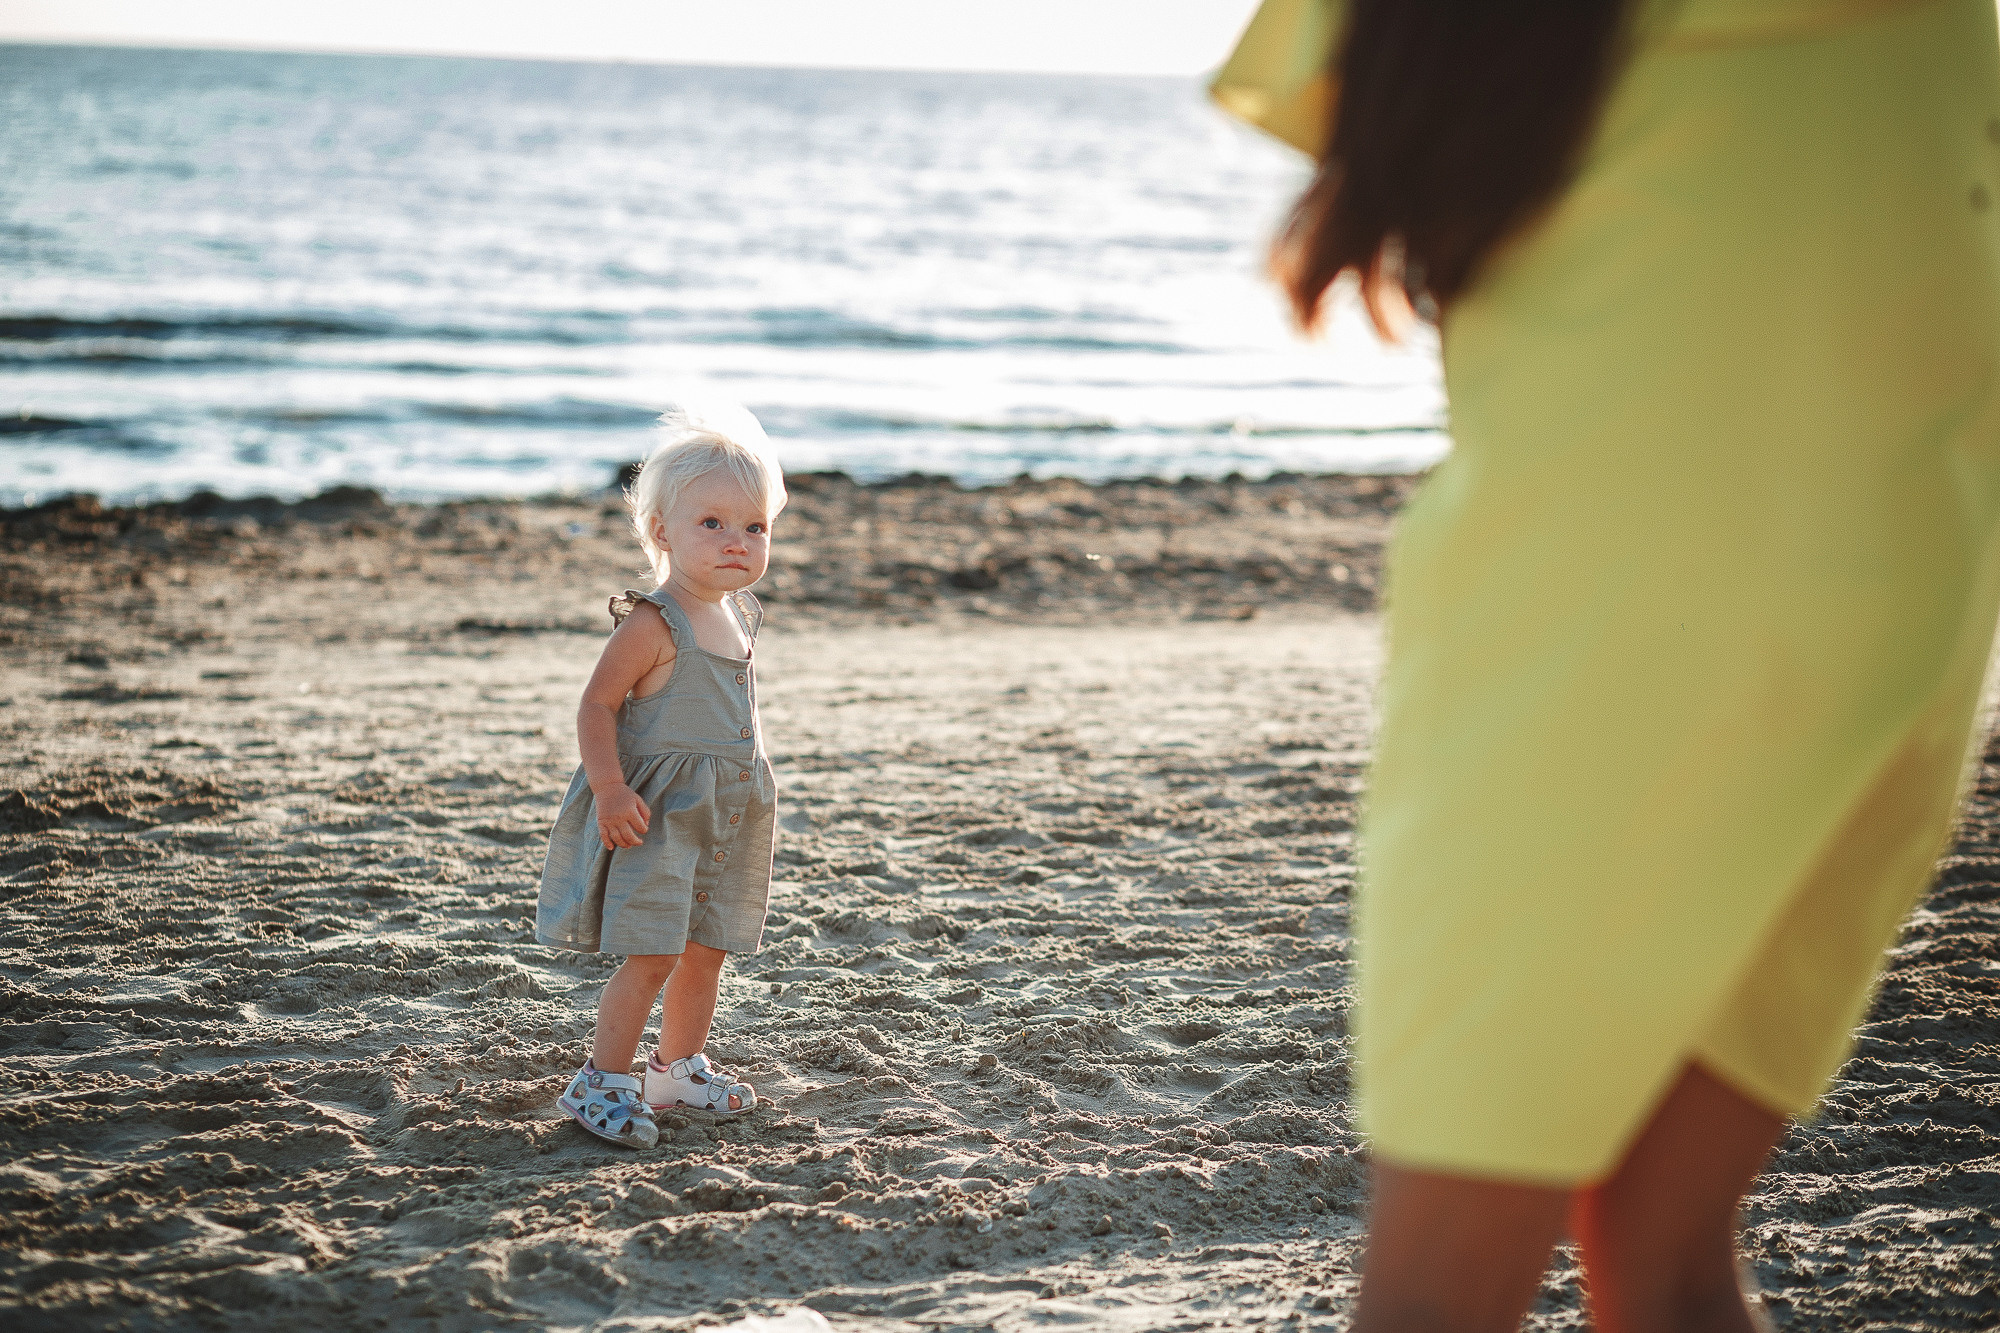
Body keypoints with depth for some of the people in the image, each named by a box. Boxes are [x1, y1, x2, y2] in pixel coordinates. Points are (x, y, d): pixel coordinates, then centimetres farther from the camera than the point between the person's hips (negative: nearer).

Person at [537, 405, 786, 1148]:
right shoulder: (653, 624, -17)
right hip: (658, 811, -8)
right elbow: (597, 706, -17)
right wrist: (610, 787, -26)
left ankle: (679, 1067, 32)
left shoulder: (740, 616, 8)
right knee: (653, 954, -12)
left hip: (727, 812, 8)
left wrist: (751, 780, 22)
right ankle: (602, 1082, -3)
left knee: (707, 949, 16)